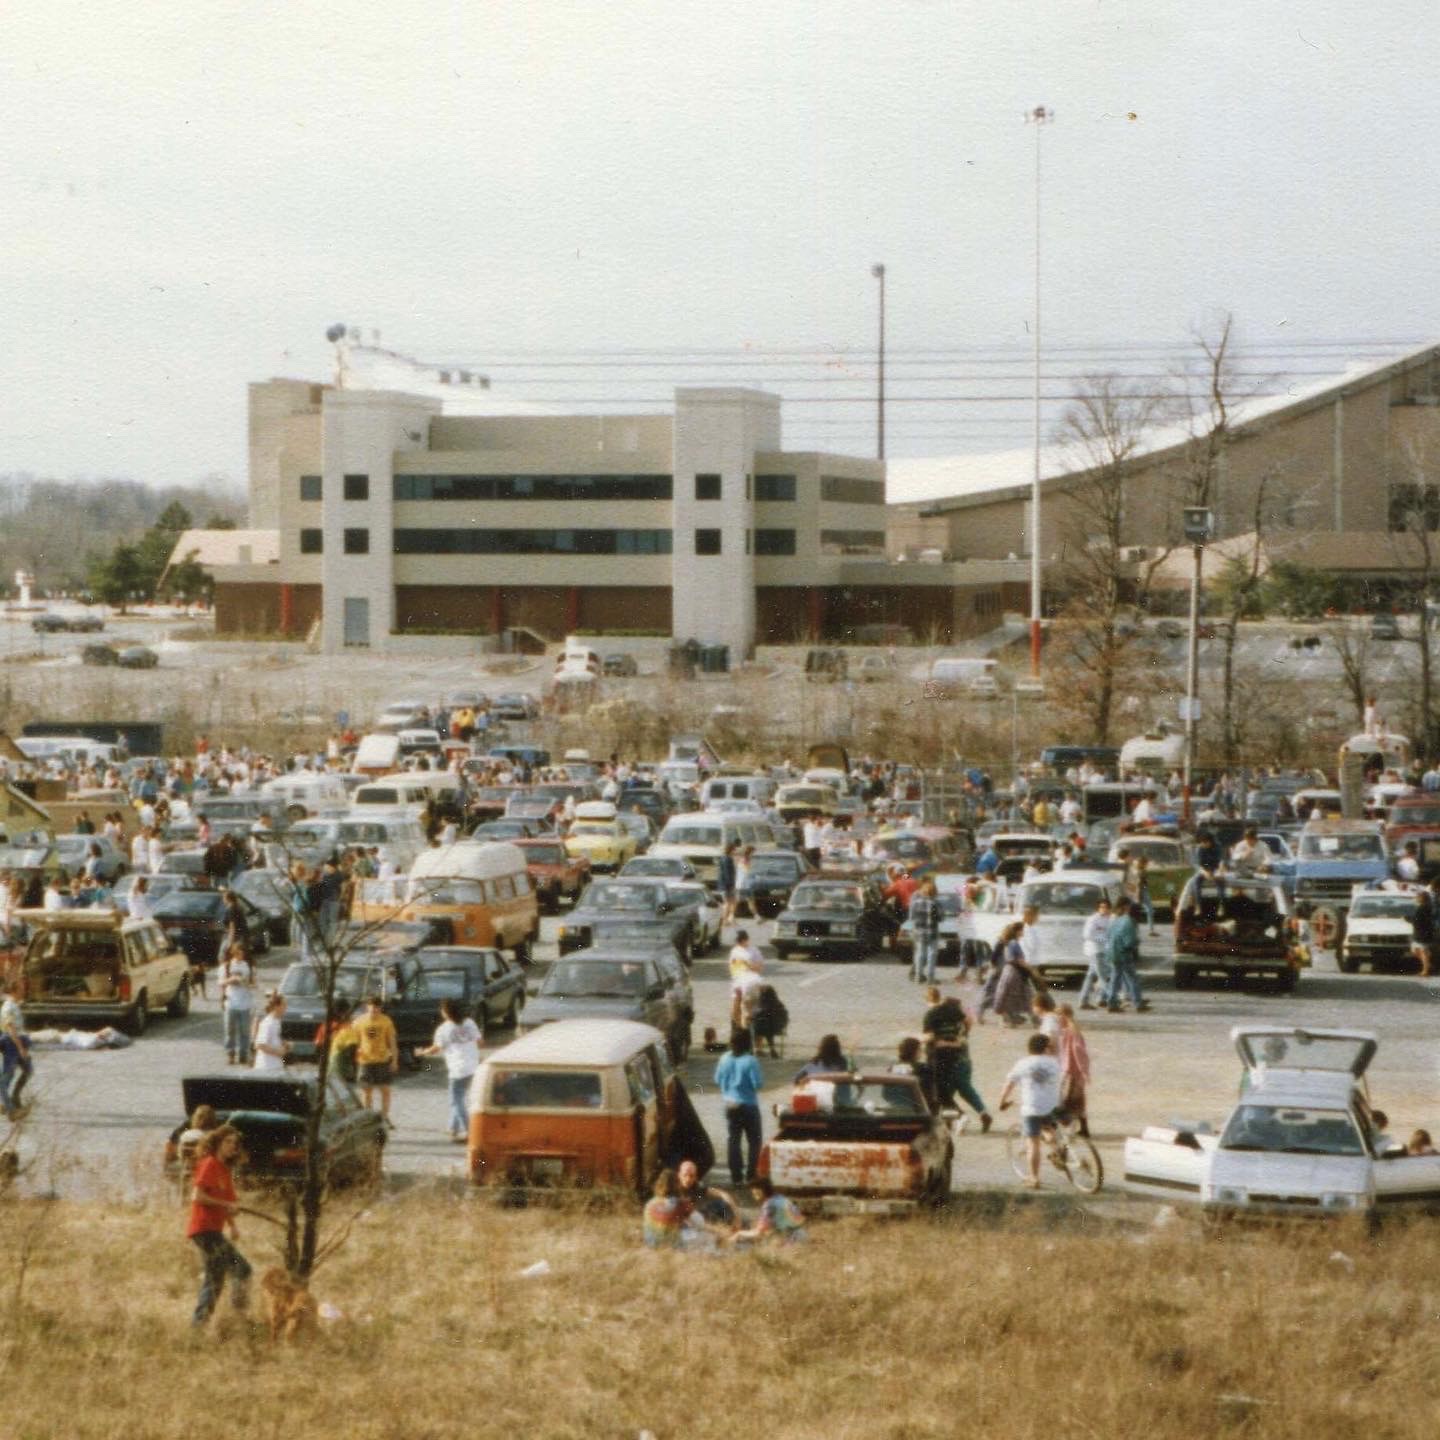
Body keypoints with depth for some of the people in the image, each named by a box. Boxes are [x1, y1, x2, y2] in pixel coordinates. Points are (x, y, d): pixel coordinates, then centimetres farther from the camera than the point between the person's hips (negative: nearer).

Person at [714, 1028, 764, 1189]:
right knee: (754, 1141, 8)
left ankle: (736, 1177, 9)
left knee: (734, 1140, 10)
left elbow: (718, 1079, 6)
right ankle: (751, 1175, 5)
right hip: (748, 1105, -5)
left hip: (731, 1105, 5)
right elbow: (758, 1083, -19)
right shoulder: (750, 1061, -19)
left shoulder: (725, 1059, -3)